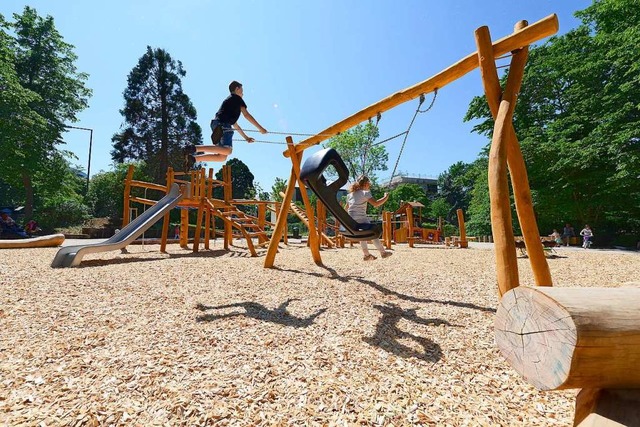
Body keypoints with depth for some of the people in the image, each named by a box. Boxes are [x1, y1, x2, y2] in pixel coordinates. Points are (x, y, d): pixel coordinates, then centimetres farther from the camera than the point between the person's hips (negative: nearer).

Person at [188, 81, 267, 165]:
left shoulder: (228, 101, 38)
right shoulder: (237, 98, 12)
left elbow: (234, 124, 37)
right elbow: (246, 115, 2)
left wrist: (246, 137, 37)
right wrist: (260, 128, 3)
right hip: (223, 124, -9)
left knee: (222, 157, 1)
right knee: (227, 151, -24)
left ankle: (193, 159, -9)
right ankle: (195, 148, -30)